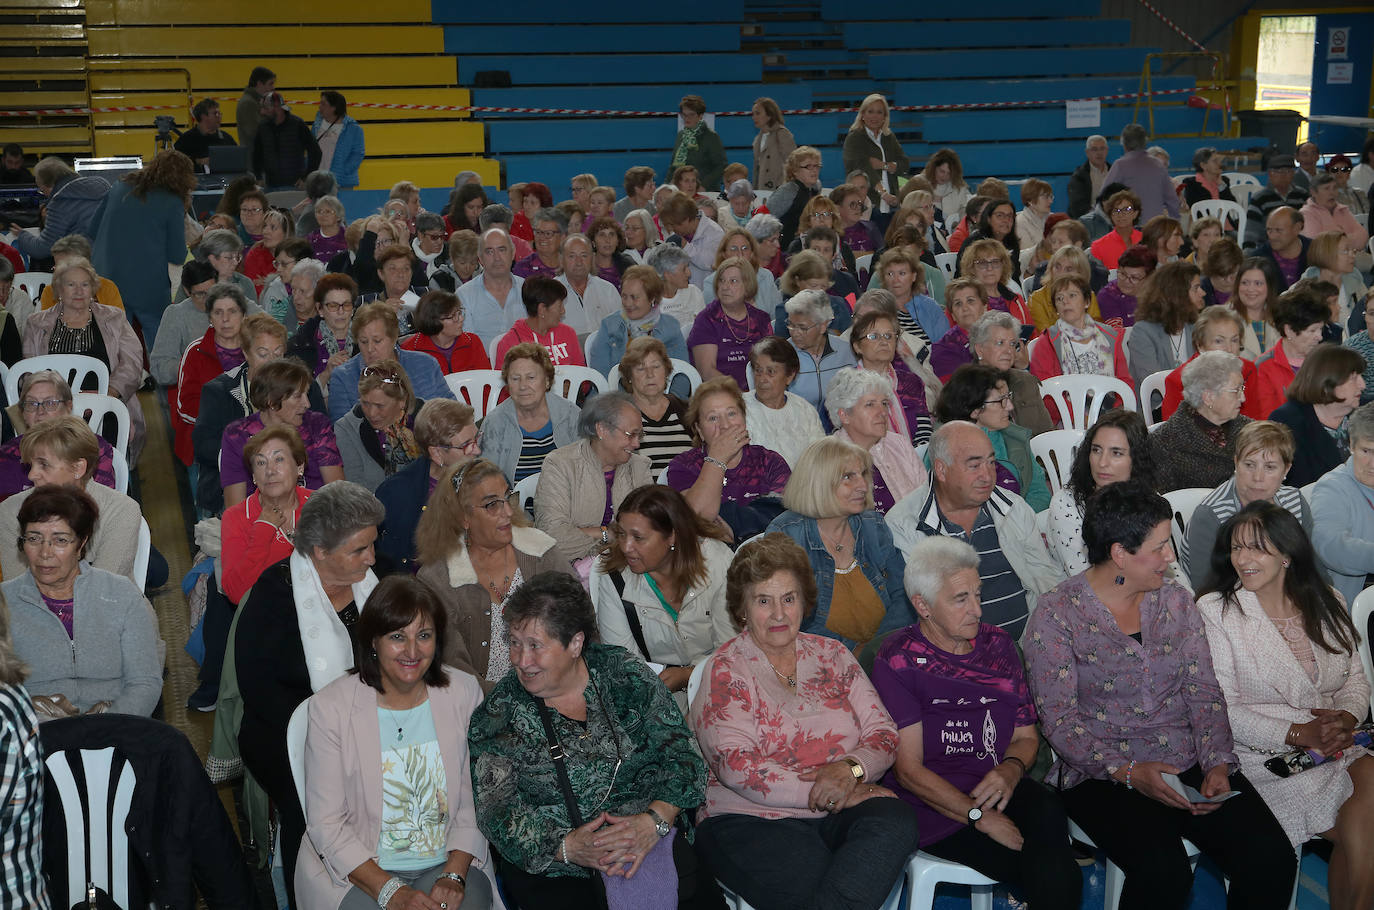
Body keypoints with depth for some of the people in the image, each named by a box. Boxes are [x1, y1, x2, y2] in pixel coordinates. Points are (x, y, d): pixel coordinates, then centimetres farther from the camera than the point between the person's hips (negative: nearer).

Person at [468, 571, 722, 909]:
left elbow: (683, 757, 1)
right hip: (554, 870, -1)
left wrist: (654, 821, -16)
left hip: (651, 842, 1)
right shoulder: (497, 715, 1)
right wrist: (567, 848, -20)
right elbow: (497, 814, -4)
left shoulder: (625, 675, 3)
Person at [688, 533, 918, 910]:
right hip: (749, 820, -5)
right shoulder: (725, 672, 1)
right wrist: (829, 795, -13)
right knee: (808, 872, -37)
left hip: (840, 812, 5)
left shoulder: (832, 655, 15)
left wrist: (851, 767, -13)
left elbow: (883, 733, 10)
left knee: (896, 823, -28)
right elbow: (737, 767, -10)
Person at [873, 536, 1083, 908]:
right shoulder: (897, 661, -4)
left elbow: (1026, 735, 18)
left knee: (1045, 809, -32)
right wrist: (981, 817, -18)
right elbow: (909, 769, -9)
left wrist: (1011, 770, -7)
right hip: (936, 809, -5)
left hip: (1001, 790, 5)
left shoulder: (997, 644, 14)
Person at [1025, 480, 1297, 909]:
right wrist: (1128, 772, -23)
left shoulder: (1177, 601, 10)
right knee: (1164, 872, -30)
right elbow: (1059, 720, -10)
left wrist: (1218, 764, -9)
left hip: (1188, 763, 5)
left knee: (1271, 858, -18)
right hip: (1101, 776, -4)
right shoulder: (1057, 614, -6)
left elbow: (1204, 694, 8)